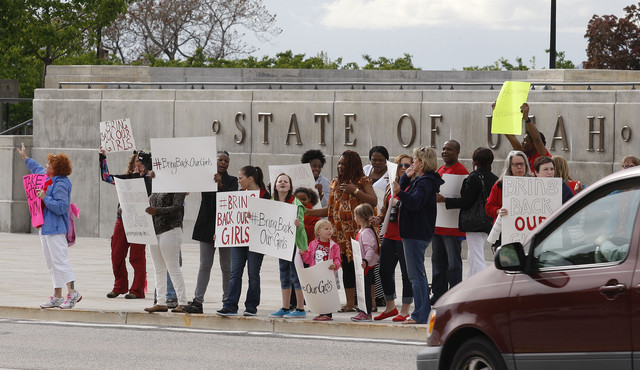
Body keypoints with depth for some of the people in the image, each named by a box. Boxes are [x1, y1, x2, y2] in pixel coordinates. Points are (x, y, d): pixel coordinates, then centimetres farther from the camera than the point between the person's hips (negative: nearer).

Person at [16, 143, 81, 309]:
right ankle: (57, 296, 11)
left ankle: (72, 292, -12)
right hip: (46, 227, 10)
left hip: (56, 229, -10)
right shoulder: (48, 179, 12)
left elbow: (61, 207, -25)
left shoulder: (61, 184, -17)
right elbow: (37, 169, 35)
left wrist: (45, 197, -22)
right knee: (51, 262, 9)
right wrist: (25, 158, 44)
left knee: (60, 260, -13)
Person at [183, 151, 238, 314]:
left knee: (226, 266, 5)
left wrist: (221, 184, -26)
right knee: (205, 265, -2)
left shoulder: (232, 181, 3)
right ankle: (198, 301, -7)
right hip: (207, 226, 1)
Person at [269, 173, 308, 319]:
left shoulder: (296, 203, -10)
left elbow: (301, 224, -14)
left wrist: (298, 224, -36)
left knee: (295, 275, -7)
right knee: (284, 277, 11)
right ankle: (285, 308, 16)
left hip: (295, 242, -7)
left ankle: (300, 309, -3)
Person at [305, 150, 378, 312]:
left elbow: (374, 202, -12)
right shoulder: (335, 183, 18)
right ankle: (350, 303, 9)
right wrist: (308, 212, 12)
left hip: (358, 231, -6)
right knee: (347, 267, 5)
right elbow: (331, 209, 18)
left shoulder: (363, 181, 1)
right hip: (342, 232, 6)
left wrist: (355, 190, -18)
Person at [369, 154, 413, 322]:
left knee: (407, 273, -2)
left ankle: (405, 311, 6)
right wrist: (380, 218, 7)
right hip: (390, 236, 7)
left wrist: (398, 204, -22)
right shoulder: (391, 187, 15)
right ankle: (390, 307, 26)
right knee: (384, 271, 11)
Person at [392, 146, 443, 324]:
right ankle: (423, 312, 20)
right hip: (414, 232, 11)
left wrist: (400, 192, -44)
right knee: (418, 274, 15)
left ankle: (420, 314, -12)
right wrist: (406, 177, 16)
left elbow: (415, 202, -29)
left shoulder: (426, 182, -15)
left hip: (417, 234, -11)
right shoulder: (419, 180, 17)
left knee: (416, 274, -11)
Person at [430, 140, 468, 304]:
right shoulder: (440, 170, 17)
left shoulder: (461, 171, -10)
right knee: (438, 261, 12)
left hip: (452, 227, -9)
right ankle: (438, 293, 19)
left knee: (453, 263, -3)